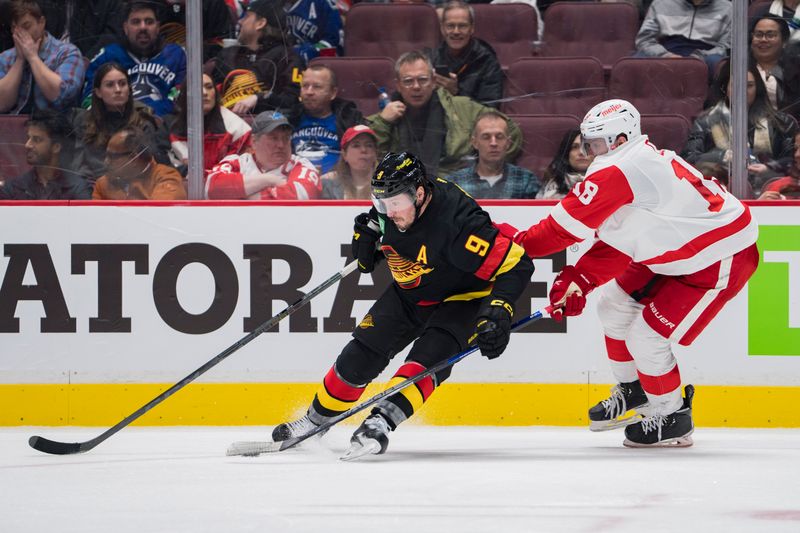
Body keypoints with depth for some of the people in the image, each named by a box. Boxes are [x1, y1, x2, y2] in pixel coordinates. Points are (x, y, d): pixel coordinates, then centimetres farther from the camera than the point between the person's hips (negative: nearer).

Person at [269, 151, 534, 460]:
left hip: (461, 297, -6)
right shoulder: (386, 214, -16)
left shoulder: (458, 222, -36)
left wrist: (498, 312, -41)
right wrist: (365, 239, -14)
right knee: (361, 355, 2)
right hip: (409, 293, 6)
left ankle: (381, 423, -37)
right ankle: (315, 420, 19)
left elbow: (517, 266, -33)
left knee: (430, 355, -29)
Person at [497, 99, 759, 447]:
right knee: (615, 304, 16)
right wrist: (579, 281, -2)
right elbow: (615, 243, 9)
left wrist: (518, 241, -8)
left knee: (646, 338, -10)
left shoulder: (617, 172, -26)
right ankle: (633, 389, 36)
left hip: (722, 260, -11)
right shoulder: (643, 162, 6)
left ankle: (673, 419, 10)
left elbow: (568, 225, -22)